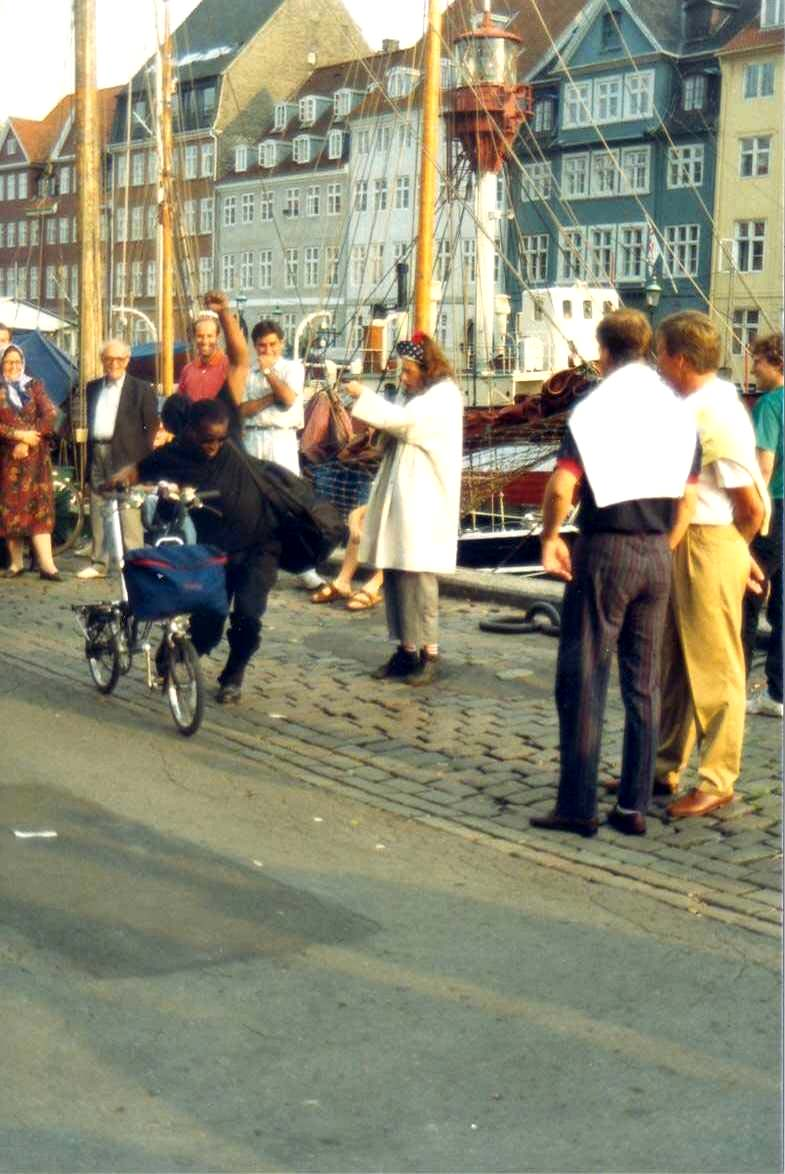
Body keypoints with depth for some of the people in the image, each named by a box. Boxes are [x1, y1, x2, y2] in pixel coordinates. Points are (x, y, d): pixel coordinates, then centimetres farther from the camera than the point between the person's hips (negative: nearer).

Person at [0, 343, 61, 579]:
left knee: (39, 506, -6)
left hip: (35, 457, 0)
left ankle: (46, 564, -13)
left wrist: (27, 442, -12)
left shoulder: (35, 387, 8)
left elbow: (50, 415, -3)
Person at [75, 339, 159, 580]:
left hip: (126, 458, -5)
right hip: (97, 457, 5)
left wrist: (146, 459, -9)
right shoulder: (92, 388, 16)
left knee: (128, 513, -7)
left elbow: (152, 425, -2)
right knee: (98, 512, 9)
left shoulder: (140, 389, 1)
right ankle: (99, 564, 17)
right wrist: (86, 455, 7)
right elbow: (85, 420, 18)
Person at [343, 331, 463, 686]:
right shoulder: (412, 394, 18)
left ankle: (429, 653, -2)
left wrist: (363, 396, -12)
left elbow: (401, 420, -19)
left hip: (423, 503, -8)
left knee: (417, 575, -9)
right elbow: (394, 423, 14)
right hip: (398, 497, 8)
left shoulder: (443, 397, -9)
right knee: (394, 574, 7)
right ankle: (406, 649, 14)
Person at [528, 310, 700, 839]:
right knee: (644, 683, 10)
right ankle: (635, 805, 13)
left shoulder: (594, 408, -9)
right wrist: (664, 547, 16)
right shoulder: (680, 412, 7)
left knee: (583, 677, 1)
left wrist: (550, 537, -2)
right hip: (657, 556, 5)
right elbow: (687, 494, 9)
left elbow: (561, 487, -17)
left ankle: (578, 806, 2)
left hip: (605, 551, -5)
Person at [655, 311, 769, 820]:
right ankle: (666, 767, 29)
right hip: (677, 545, 9)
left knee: (714, 668, 1)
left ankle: (717, 782, 11)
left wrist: (725, 549, -2)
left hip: (712, 546, -9)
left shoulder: (718, 414, -18)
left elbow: (752, 507, -17)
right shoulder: (687, 408, 8)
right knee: (673, 662, 17)